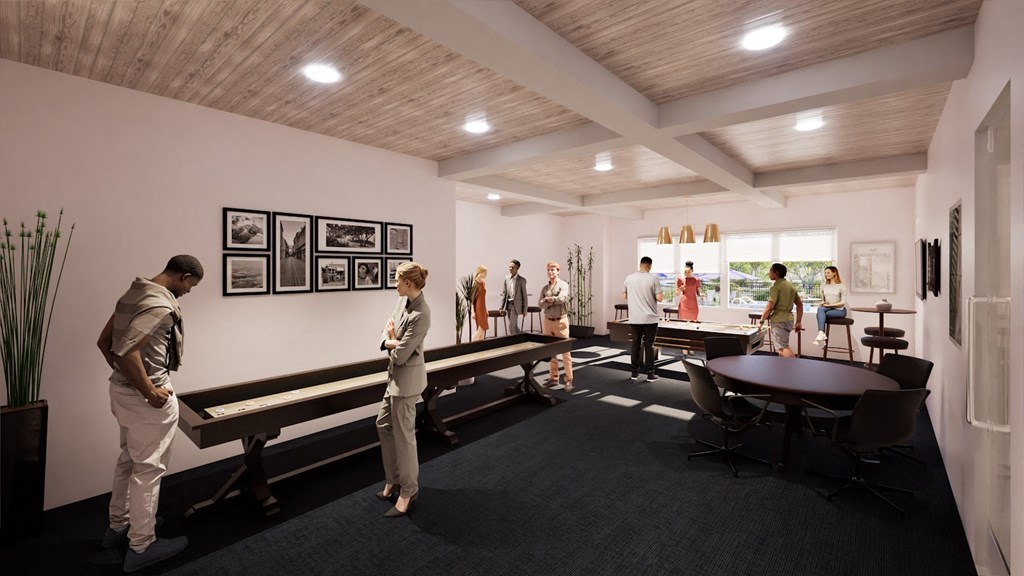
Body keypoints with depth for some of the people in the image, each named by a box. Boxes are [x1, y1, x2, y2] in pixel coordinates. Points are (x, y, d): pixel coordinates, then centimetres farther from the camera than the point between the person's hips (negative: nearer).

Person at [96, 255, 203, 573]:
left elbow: (104, 342, 12)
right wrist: (150, 392, -21)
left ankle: (117, 526, 41)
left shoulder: (133, 294, 6)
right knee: (148, 469, 4)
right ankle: (141, 547, 19)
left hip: (121, 391, 10)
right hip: (144, 397, -10)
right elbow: (126, 350, -32)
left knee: (128, 459, 24)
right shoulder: (161, 305, -25)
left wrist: (125, 377, 15)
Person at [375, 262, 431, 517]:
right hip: (395, 374, 10)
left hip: (407, 378, -10)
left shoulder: (420, 315, -28)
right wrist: (391, 341, -14)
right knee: (384, 424, 21)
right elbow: (386, 332, 8)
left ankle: (407, 493, 24)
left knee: (403, 434, 4)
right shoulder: (403, 301, 1)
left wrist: (393, 340, -5)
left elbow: (400, 355, -24)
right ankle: (393, 479, 38)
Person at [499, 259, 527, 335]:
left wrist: (524, 310, -7)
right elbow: (504, 293, 11)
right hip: (508, 304, 6)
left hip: (516, 305, -6)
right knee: (514, 326, 15)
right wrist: (502, 306, 7)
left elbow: (524, 295, -7)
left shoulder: (522, 280, -9)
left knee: (511, 326, -10)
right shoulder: (507, 278, 6)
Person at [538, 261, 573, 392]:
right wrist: (552, 301, -16)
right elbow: (540, 304, 0)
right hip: (547, 321, 5)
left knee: (565, 351, -3)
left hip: (560, 321, -5)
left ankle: (569, 380, 3)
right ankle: (553, 377, 21)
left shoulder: (563, 285, -2)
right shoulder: (544, 288, 11)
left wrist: (549, 299, -6)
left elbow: (562, 298, -20)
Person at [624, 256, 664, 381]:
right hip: (650, 318, -3)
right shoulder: (653, 278, -9)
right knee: (649, 345, 4)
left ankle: (634, 372, 16)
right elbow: (659, 298, -12)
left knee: (635, 344, 10)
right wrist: (660, 295, 9)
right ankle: (650, 373, 10)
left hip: (634, 318, 3)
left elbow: (625, 296, 10)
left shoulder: (629, 278, 1)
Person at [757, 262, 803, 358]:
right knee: (784, 346, 19)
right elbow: (800, 304, 17)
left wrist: (761, 321, -6)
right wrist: (799, 322, 20)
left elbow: (769, 307, -17)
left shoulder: (776, 287, -12)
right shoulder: (791, 286, 13)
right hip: (788, 319, 9)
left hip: (779, 320, -9)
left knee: (782, 348, -9)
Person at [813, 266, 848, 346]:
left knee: (820, 315, -32)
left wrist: (829, 305, -17)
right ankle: (821, 334, -45)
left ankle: (820, 334, -34)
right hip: (828, 309, 4)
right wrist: (822, 303, -6)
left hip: (839, 310, -4)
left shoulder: (841, 286, -1)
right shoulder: (824, 286, 14)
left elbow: (843, 302, -7)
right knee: (820, 309, -33)